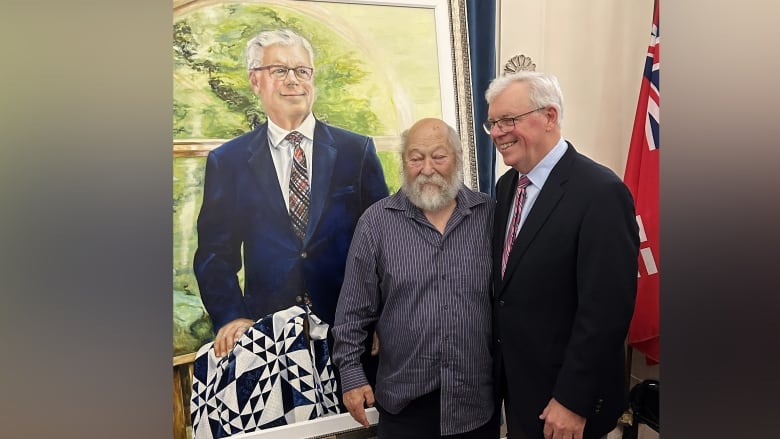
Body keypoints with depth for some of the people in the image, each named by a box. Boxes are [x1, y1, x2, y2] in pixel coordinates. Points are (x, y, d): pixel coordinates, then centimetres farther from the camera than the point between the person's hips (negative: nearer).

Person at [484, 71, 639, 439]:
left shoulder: (600, 192, -21)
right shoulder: (506, 186, 4)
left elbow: (606, 309, -22)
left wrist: (573, 402, -19)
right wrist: (500, 368, 9)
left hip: (563, 396, -7)